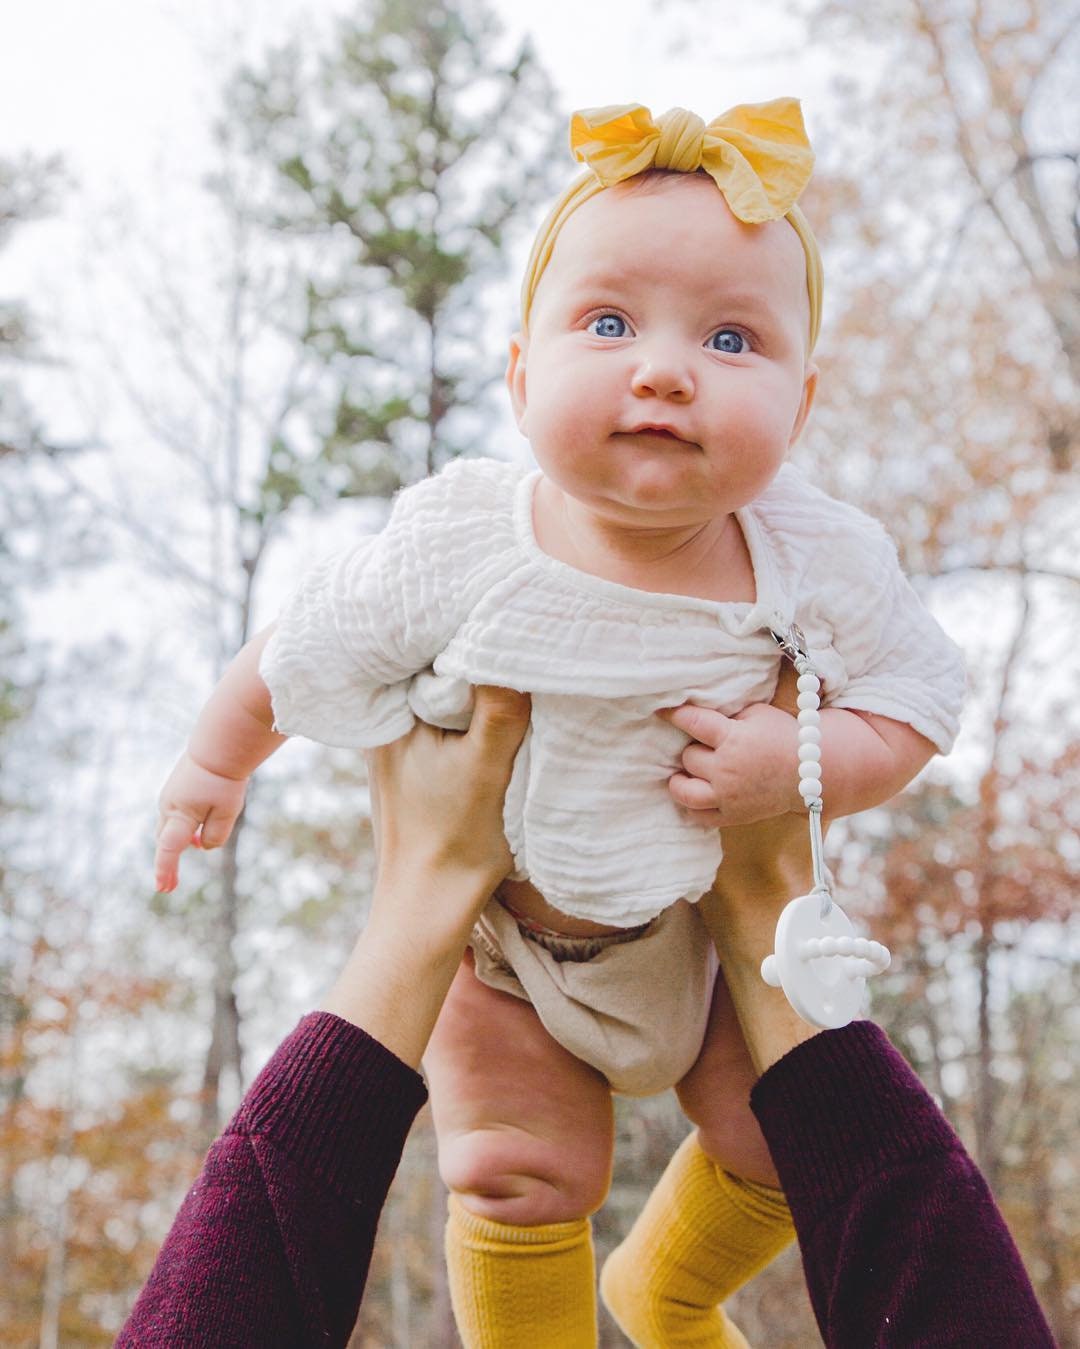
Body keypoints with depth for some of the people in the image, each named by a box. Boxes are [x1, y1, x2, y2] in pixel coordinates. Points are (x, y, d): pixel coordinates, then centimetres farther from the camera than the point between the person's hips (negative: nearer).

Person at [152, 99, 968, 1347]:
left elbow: (919, 693, -9)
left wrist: (811, 764, -30)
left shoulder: (819, 564, -23)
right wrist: (216, 759, 6)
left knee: (788, 1142, 8)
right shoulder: (456, 552, -27)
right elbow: (304, 650, -10)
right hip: (497, 937, -2)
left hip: (716, 917, 3)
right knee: (524, 1171, -7)